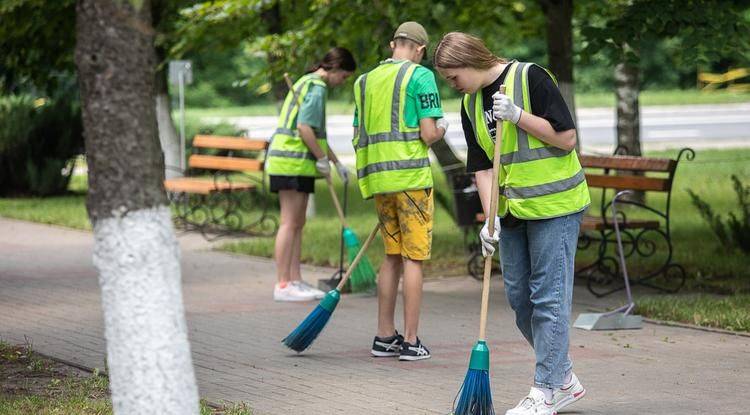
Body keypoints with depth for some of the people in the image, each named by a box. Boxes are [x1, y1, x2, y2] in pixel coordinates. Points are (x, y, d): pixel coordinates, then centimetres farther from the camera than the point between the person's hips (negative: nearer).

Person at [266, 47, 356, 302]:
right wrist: (322, 158, -11)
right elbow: (304, 128, -21)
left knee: (298, 224, 11)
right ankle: (282, 285, -8)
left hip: (297, 164, 10)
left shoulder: (310, 83, 21)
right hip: (292, 163, -10)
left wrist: (336, 162, 26)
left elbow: (317, 132, 27)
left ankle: (295, 281, 13)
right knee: (290, 223, -9)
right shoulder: (317, 88, -12)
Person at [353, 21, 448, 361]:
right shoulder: (420, 76, -5)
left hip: (378, 180, 6)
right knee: (413, 258, -1)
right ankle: (410, 342, 0)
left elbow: (358, 138, 15)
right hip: (411, 175, -6)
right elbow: (429, 134, -10)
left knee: (392, 256, 15)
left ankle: (384, 337, 16)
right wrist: (441, 128, 11)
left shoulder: (365, 81, 13)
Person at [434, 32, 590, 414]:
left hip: (554, 205, -8)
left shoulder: (531, 78, -13)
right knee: (518, 297, 10)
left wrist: (517, 115, -21)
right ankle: (563, 378, 22)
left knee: (548, 297, -5)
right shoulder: (470, 104, 7)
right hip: (513, 210, 8)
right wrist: (490, 219, -7)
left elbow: (567, 138, -15)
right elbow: (482, 166, 5)